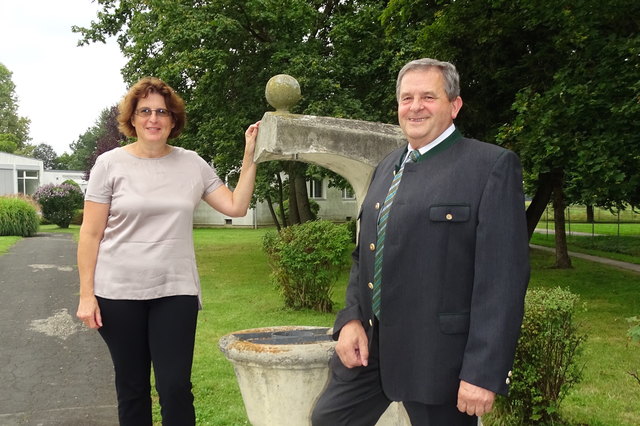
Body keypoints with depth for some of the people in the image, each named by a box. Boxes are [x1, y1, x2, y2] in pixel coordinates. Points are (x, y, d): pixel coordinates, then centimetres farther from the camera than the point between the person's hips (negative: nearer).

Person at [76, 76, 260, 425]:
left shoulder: (192, 164, 4)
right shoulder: (110, 164, -2)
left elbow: (236, 206, 4)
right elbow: (90, 234, -3)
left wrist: (249, 156, -1)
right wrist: (86, 293, -6)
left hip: (176, 291, 1)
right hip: (118, 292, -1)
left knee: (176, 387, -2)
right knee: (131, 387, 11)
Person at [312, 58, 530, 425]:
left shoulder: (492, 166, -10)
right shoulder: (389, 166, 13)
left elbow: (505, 277, -15)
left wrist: (484, 372, -18)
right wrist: (351, 318, 3)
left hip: (436, 355, -6)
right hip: (368, 343, 7)